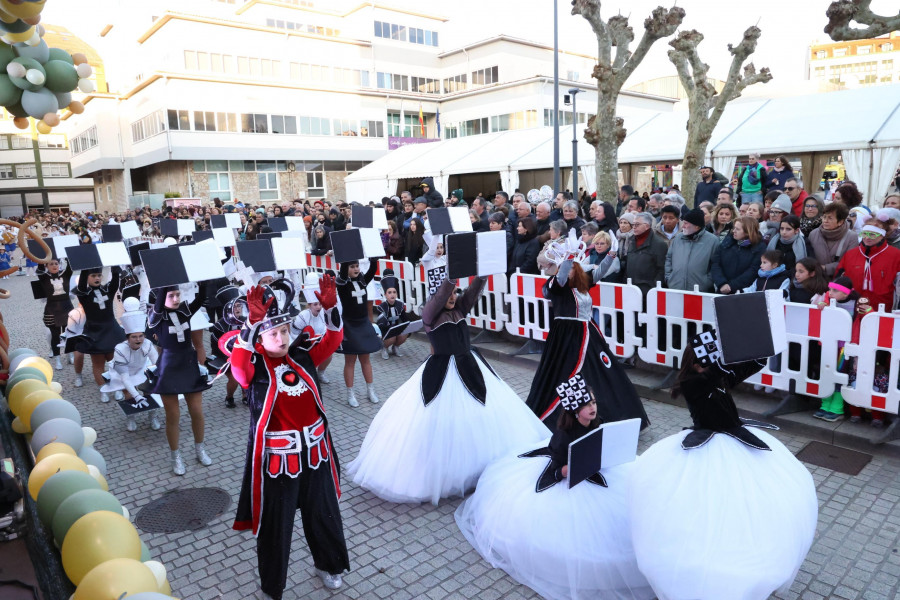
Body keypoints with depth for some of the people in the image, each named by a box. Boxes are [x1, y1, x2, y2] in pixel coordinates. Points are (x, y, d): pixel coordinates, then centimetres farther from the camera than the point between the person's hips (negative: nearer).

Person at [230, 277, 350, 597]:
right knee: (275, 525, 13)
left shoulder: (302, 355, 0)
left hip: (314, 450, 5)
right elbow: (237, 358, -34)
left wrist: (330, 307, -24)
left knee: (324, 513, 23)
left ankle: (328, 565, 49)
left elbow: (333, 339, -6)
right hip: (276, 457, -4)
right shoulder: (253, 366, -13)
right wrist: (253, 320, -46)